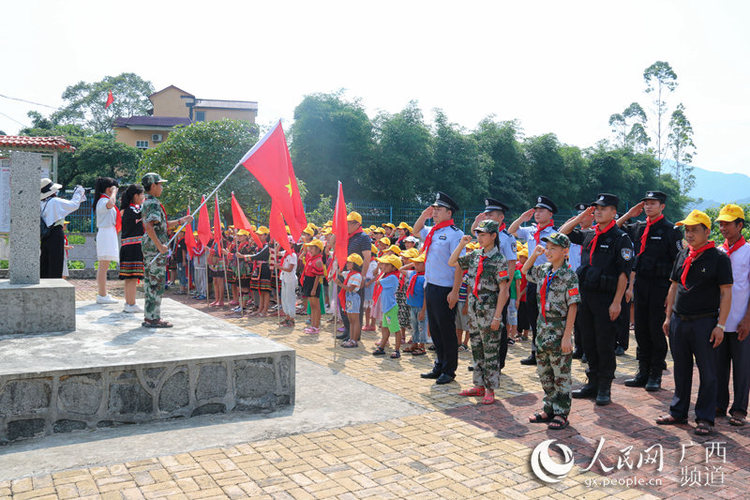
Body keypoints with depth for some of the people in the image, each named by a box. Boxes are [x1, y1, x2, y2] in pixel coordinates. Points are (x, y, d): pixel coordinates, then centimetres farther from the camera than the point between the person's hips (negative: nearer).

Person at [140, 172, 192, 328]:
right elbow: (149, 227, -25)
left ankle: (149, 316, 17)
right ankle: (153, 318, -3)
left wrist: (181, 221, 25)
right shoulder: (154, 204, -13)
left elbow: (161, 225, 26)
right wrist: (160, 245, -23)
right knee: (156, 283, -6)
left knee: (150, 282, 12)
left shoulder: (146, 203, 19)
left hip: (148, 246, 10)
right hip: (155, 247, -10)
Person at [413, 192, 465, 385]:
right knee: (434, 330, 15)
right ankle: (440, 366, 28)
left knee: (447, 331, 2)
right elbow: (416, 231, 32)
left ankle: (449, 371, 14)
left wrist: (455, 292, -21)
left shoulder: (454, 234, -13)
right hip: (431, 287, 8)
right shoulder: (433, 231, 11)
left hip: (445, 290, -8)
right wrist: (423, 216, 13)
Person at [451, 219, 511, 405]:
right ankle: (479, 385, 24)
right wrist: (461, 245, 5)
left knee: (491, 351, 1)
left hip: (489, 312, -7)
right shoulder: (474, 256, 8)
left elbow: (503, 290, -12)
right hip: (473, 310, 7)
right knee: (477, 349, 13)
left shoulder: (499, 260, -10)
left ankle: (490, 390, 10)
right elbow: (451, 263, 18)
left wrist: (497, 317, -16)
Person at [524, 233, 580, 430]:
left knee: (561, 375, 3)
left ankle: (561, 414, 12)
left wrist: (567, 336, -17)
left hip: (559, 332, -7)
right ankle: (549, 409, 27)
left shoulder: (569, 275, -12)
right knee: (544, 373, 14)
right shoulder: (543, 271, 7)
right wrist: (534, 255, 9)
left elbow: (572, 307, -13)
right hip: (543, 330, 7)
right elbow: (525, 271, 28)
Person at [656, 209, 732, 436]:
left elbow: (726, 292, -8)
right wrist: (668, 317, 13)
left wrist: (720, 325, -13)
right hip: (678, 321, 5)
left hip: (704, 323, -5)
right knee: (681, 370, 14)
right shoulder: (682, 255, 11)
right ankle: (678, 412, 25)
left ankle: (705, 419, 12)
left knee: (707, 372, 3)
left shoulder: (719, 257, -6)